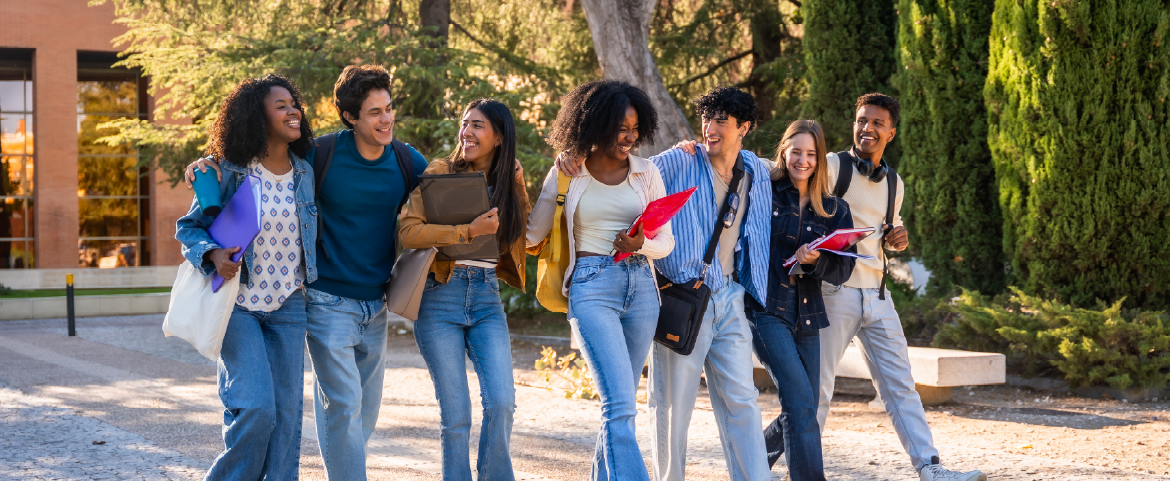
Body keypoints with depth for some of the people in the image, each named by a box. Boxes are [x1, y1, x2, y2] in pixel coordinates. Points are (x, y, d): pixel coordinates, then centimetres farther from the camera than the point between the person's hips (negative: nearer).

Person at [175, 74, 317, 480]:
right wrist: (213, 254, -19)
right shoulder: (229, 172, -7)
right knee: (255, 407, -15)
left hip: (288, 306, 4)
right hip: (237, 305, -4)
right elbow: (189, 227, 0)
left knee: (286, 412, 3)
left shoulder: (305, 173, 5)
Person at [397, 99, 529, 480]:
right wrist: (469, 231, -21)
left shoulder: (509, 181, 10)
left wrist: (518, 188, 0)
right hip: (440, 295, -3)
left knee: (502, 403, -10)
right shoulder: (440, 173, -3)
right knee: (456, 415, -3)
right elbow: (408, 231, -15)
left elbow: (531, 240, 5)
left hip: (487, 296, 3)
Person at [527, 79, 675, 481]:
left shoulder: (647, 173, 9)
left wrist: (641, 245, -10)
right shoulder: (565, 175, 2)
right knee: (620, 405, -15)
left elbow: (666, 241, 10)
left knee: (620, 405, 9)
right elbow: (532, 237, 12)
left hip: (640, 285, 4)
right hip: (591, 287, -4)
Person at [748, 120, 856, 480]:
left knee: (801, 414, 8)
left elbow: (843, 270, 4)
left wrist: (814, 260, -17)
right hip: (766, 310, -5)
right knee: (801, 402, -16)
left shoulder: (834, 210, 9)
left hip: (806, 315, 5)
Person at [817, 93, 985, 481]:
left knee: (900, 384, 2)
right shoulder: (832, 167, -4)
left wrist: (897, 239, 6)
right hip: (834, 290, -6)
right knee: (818, 384, -1)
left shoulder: (894, 184, 16)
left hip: (876, 295, 6)